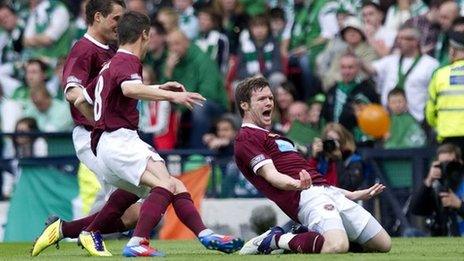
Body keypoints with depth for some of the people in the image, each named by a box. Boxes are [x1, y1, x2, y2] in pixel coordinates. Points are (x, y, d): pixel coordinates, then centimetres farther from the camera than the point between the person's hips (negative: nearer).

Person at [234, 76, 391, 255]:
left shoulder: (272, 137, 32)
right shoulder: (247, 138, 2)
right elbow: (271, 175, -13)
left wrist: (353, 195, 32)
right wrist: (297, 184, -34)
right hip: (306, 197, -10)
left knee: (384, 244, 4)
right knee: (337, 247, -36)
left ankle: (308, 238, 9)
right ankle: (275, 240, -12)